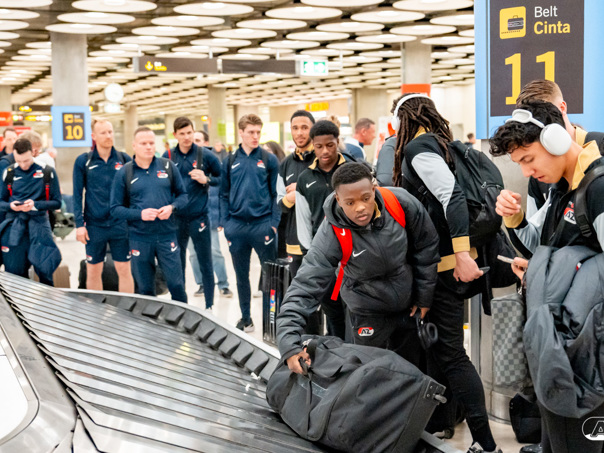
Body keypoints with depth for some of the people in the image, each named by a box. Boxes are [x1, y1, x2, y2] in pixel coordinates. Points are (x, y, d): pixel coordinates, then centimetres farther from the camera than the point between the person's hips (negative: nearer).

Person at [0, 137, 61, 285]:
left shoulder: (47, 172, 0)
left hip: (39, 224, -2)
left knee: (44, 269, -4)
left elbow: (56, 203, 1)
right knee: (14, 272, 4)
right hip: (14, 226, 2)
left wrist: (35, 205, -15)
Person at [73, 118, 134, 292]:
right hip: (94, 224, 0)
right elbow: (77, 195, 0)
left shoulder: (124, 159, 3)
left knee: (124, 270, 4)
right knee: (93, 271, 8)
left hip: (120, 224, 0)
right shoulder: (83, 161, 0)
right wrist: (79, 224, -6)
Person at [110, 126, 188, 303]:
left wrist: (172, 207, -10)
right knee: (145, 289, 9)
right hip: (139, 239, 0)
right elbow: (116, 209, 1)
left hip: (167, 235, 0)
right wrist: (140, 214, -15)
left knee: (176, 284, -1)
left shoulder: (167, 166, 5)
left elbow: (182, 195, 11)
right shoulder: (124, 173, 2)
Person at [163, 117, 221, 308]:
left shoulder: (205, 155, -2)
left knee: (205, 264, 4)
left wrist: (206, 180, -13)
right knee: (177, 265, 11)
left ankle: (209, 306, 13)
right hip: (176, 218, 2)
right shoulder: (168, 156, 3)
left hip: (199, 218, -2)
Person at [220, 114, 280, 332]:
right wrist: (224, 223, 2)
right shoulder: (230, 162, 8)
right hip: (237, 226, 3)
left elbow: (276, 193, 0)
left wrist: (274, 223, -8)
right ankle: (245, 318, 24)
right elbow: (224, 194, 11)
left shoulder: (269, 160, 1)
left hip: (262, 224, -3)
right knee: (241, 275, 12)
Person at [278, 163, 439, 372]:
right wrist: (290, 345, -43)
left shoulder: (401, 203, -22)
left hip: (409, 307, 3)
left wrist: (424, 296, 1)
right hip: (367, 314, -3)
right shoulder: (331, 234, -30)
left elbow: (426, 245, -5)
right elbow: (306, 286, -33)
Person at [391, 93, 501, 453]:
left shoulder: (418, 147, -11)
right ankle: (436, 418, 32)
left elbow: (453, 196, -23)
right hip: (443, 259, 10)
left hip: (441, 262, -10)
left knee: (450, 353, -6)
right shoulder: (438, 143, 16)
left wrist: (461, 255, -29)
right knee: (437, 344, 19)